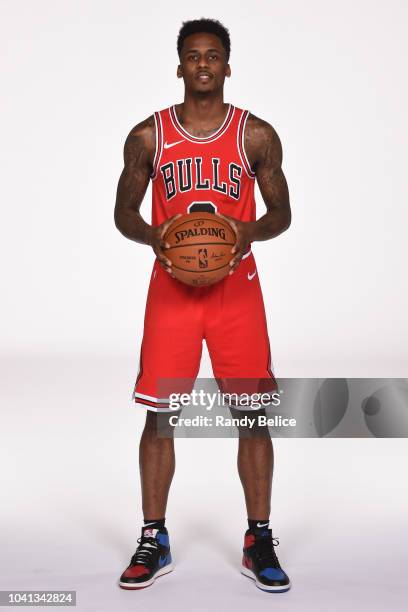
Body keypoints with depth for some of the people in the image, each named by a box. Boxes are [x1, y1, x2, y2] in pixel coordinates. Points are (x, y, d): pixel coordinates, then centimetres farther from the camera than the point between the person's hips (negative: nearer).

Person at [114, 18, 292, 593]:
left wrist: (253, 231, -16)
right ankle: (154, 541, 19)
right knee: (158, 414, 2)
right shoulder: (148, 135, 3)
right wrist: (152, 235, -13)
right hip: (171, 288, 1)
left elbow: (281, 211, 7)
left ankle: (259, 542, 16)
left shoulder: (257, 135, 3)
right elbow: (124, 211, 9)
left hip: (237, 289, 0)